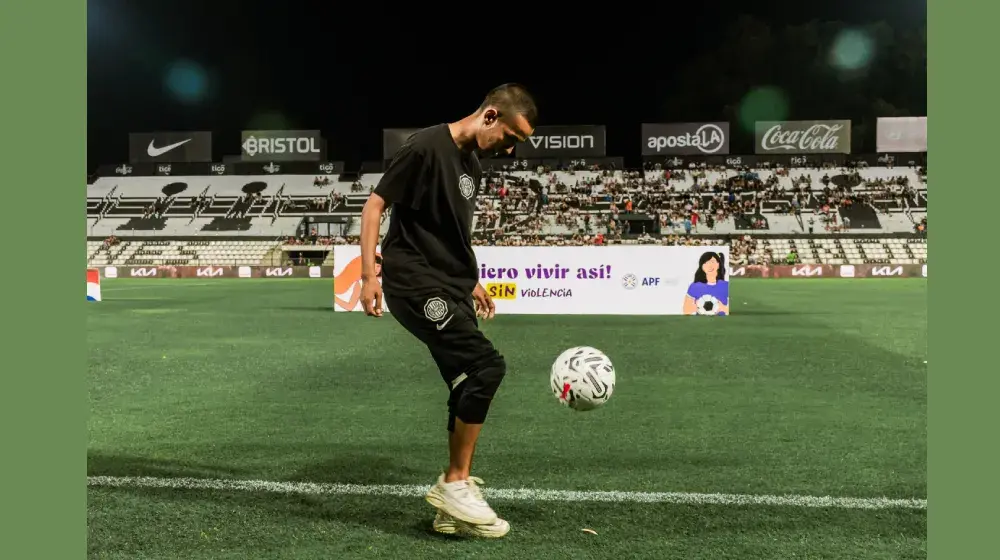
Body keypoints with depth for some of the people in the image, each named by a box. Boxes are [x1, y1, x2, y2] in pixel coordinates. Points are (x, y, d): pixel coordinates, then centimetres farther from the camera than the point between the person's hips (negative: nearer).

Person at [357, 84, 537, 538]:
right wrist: (369, 273, -18)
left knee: (469, 386, 7)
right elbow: (375, 204, -12)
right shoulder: (425, 147, -12)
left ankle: (454, 507, 17)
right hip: (415, 284, -9)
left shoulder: (471, 164, 15)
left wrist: (471, 281, 27)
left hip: (450, 290, 10)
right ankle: (456, 483, -4)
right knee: (487, 367, -19)